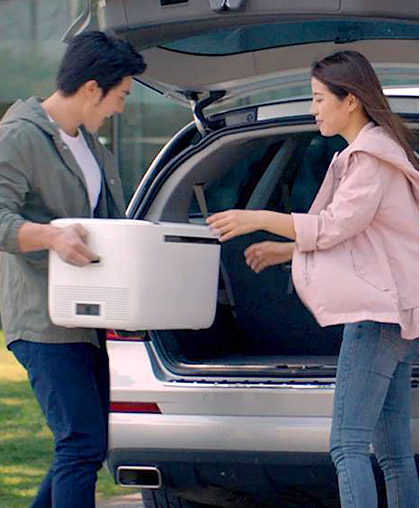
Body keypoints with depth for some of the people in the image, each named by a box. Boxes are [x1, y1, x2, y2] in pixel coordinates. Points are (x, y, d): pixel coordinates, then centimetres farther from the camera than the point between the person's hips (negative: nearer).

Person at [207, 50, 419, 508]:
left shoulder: (373, 157, -11)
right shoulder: (366, 153, 21)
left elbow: (337, 225, -16)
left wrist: (259, 219, -10)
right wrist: (284, 251, 22)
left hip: (380, 313, -11)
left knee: (347, 445, -16)